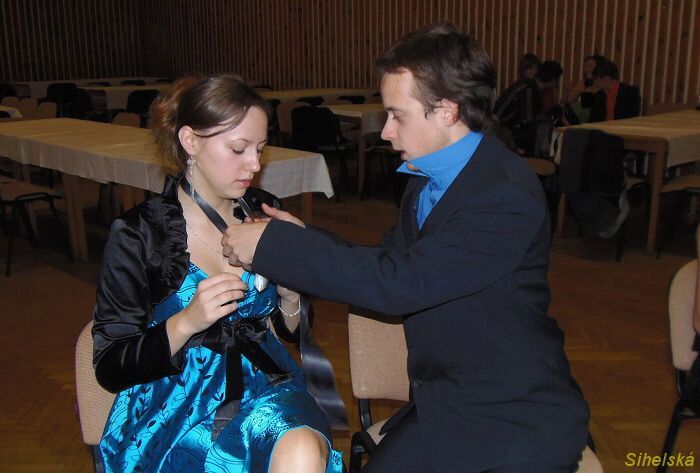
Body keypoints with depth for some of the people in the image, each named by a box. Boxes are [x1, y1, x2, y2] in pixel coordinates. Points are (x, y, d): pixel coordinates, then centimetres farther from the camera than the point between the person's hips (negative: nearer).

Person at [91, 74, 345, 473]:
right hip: (174, 405, -3)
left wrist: (290, 297, -9)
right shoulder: (138, 234, -7)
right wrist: (186, 323, -21)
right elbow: (111, 368, -5)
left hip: (263, 385, 3)